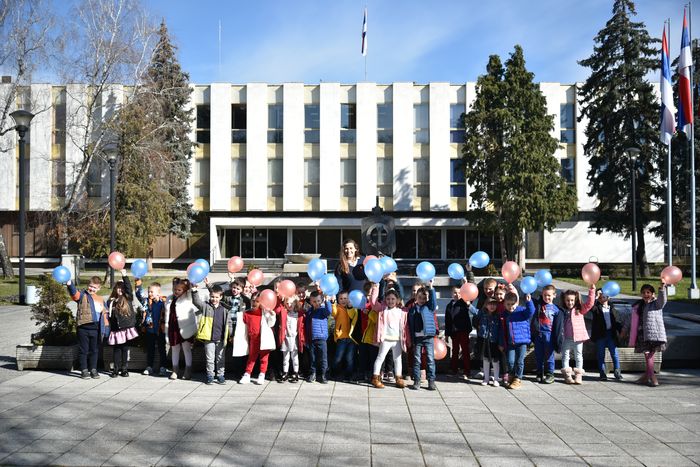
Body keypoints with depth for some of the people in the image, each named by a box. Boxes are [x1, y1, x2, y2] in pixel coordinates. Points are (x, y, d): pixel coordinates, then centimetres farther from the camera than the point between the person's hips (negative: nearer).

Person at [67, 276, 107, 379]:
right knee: (83, 350, 3)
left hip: (96, 329, 4)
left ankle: (93, 370, 19)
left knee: (94, 350, 10)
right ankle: (84, 370, 12)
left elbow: (104, 314, 19)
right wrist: (69, 284, -43)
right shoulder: (82, 295, 0)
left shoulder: (101, 300, 15)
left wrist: (106, 327, 13)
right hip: (83, 328, -4)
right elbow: (74, 293, -22)